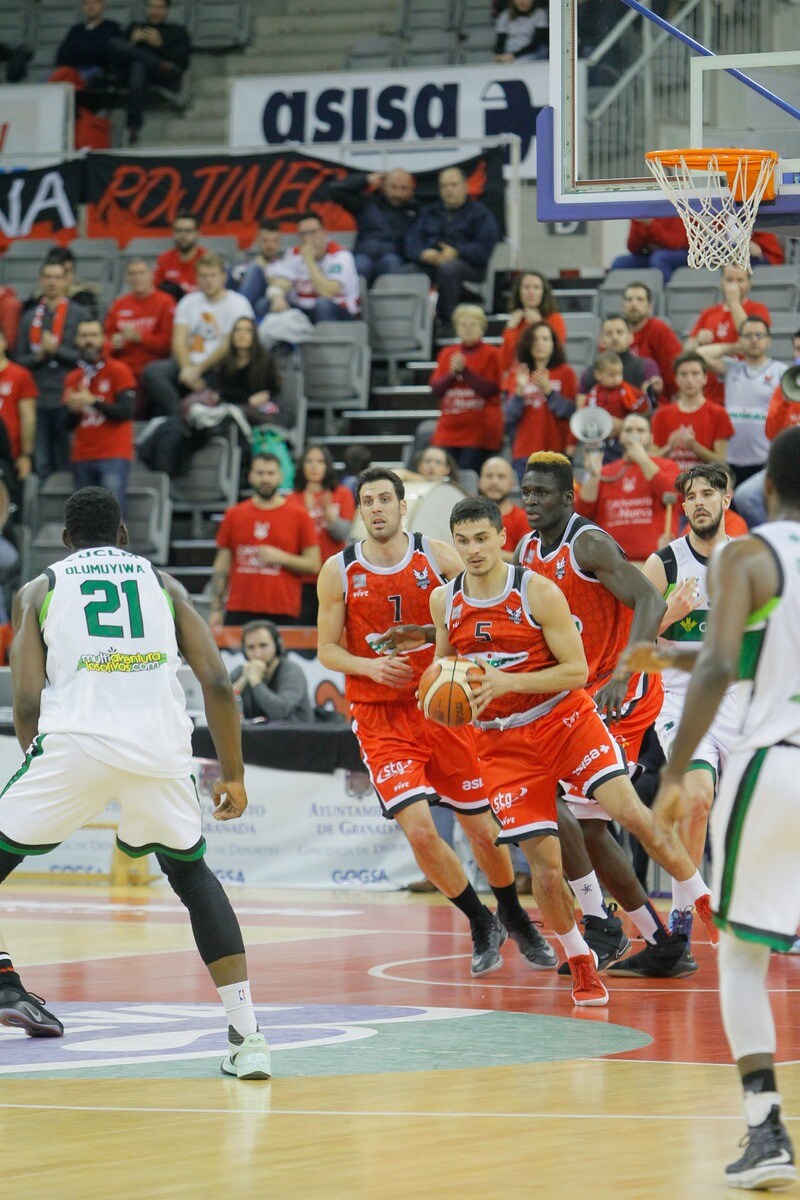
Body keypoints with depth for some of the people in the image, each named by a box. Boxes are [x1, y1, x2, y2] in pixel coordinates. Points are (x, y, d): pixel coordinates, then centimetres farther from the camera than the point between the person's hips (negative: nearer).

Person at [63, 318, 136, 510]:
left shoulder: (118, 371, 0)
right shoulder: (72, 379, 16)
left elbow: (126, 411, -10)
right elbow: (69, 425, 16)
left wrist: (93, 401, -16)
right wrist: (73, 410, -6)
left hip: (113, 457, -5)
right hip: (82, 458, 5)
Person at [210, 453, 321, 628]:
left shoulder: (299, 516, 5)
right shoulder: (234, 515, 11)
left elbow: (314, 565, 4)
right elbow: (221, 567, 12)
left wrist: (281, 558, -11)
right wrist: (216, 610, 6)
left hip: (283, 614, -2)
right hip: (239, 612, 2)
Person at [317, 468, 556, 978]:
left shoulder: (439, 556, -2)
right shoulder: (339, 571, -1)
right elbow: (327, 649, 3)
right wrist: (370, 667, -16)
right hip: (381, 719, -1)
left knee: (483, 829, 7)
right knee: (420, 831, -15)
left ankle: (515, 918, 34)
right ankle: (482, 925, 8)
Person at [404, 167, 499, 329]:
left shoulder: (479, 212, 14)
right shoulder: (429, 213, 28)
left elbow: (484, 248, -2)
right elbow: (412, 242, 13)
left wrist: (456, 252, -17)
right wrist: (423, 253, -11)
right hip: (429, 264, 4)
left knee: (448, 268, -39)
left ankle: (444, 320, -31)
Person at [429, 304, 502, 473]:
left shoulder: (490, 354, 0)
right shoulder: (447, 354, 14)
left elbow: (491, 389, -10)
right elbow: (435, 388, 7)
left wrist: (464, 370, -16)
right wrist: (452, 373, -11)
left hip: (478, 432, -5)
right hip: (448, 430, 5)